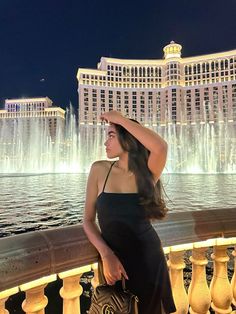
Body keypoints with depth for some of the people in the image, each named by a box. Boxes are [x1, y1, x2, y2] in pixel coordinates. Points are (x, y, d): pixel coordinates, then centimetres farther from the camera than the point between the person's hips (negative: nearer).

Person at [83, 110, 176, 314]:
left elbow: (161, 147, -34)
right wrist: (107, 255, -21)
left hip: (148, 259, 0)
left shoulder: (148, 173, -12)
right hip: (113, 259, 1)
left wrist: (120, 118, -26)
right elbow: (88, 221, -8)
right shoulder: (100, 169, -10)